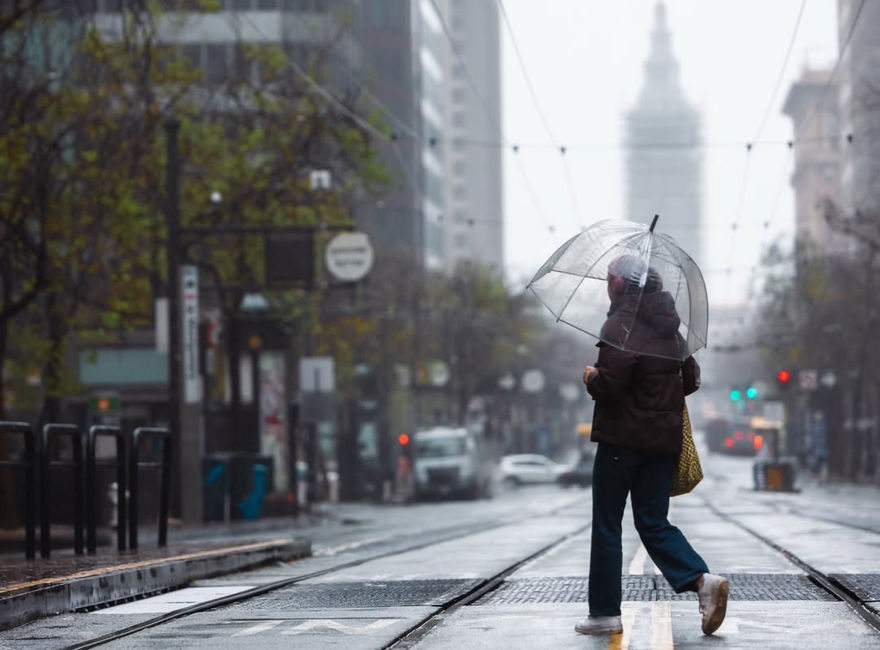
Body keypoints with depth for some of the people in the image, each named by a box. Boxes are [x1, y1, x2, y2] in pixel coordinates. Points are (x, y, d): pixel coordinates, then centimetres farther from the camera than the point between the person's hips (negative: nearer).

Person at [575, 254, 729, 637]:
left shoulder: (621, 325, -15)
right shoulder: (669, 327, 11)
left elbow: (608, 385, -22)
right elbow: (691, 380, 17)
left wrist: (591, 377, -2)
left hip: (622, 438, -7)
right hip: (665, 438, 7)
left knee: (606, 526, 4)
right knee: (653, 522, 11)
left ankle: (604, 612, 7)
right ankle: (702, 580, -10)